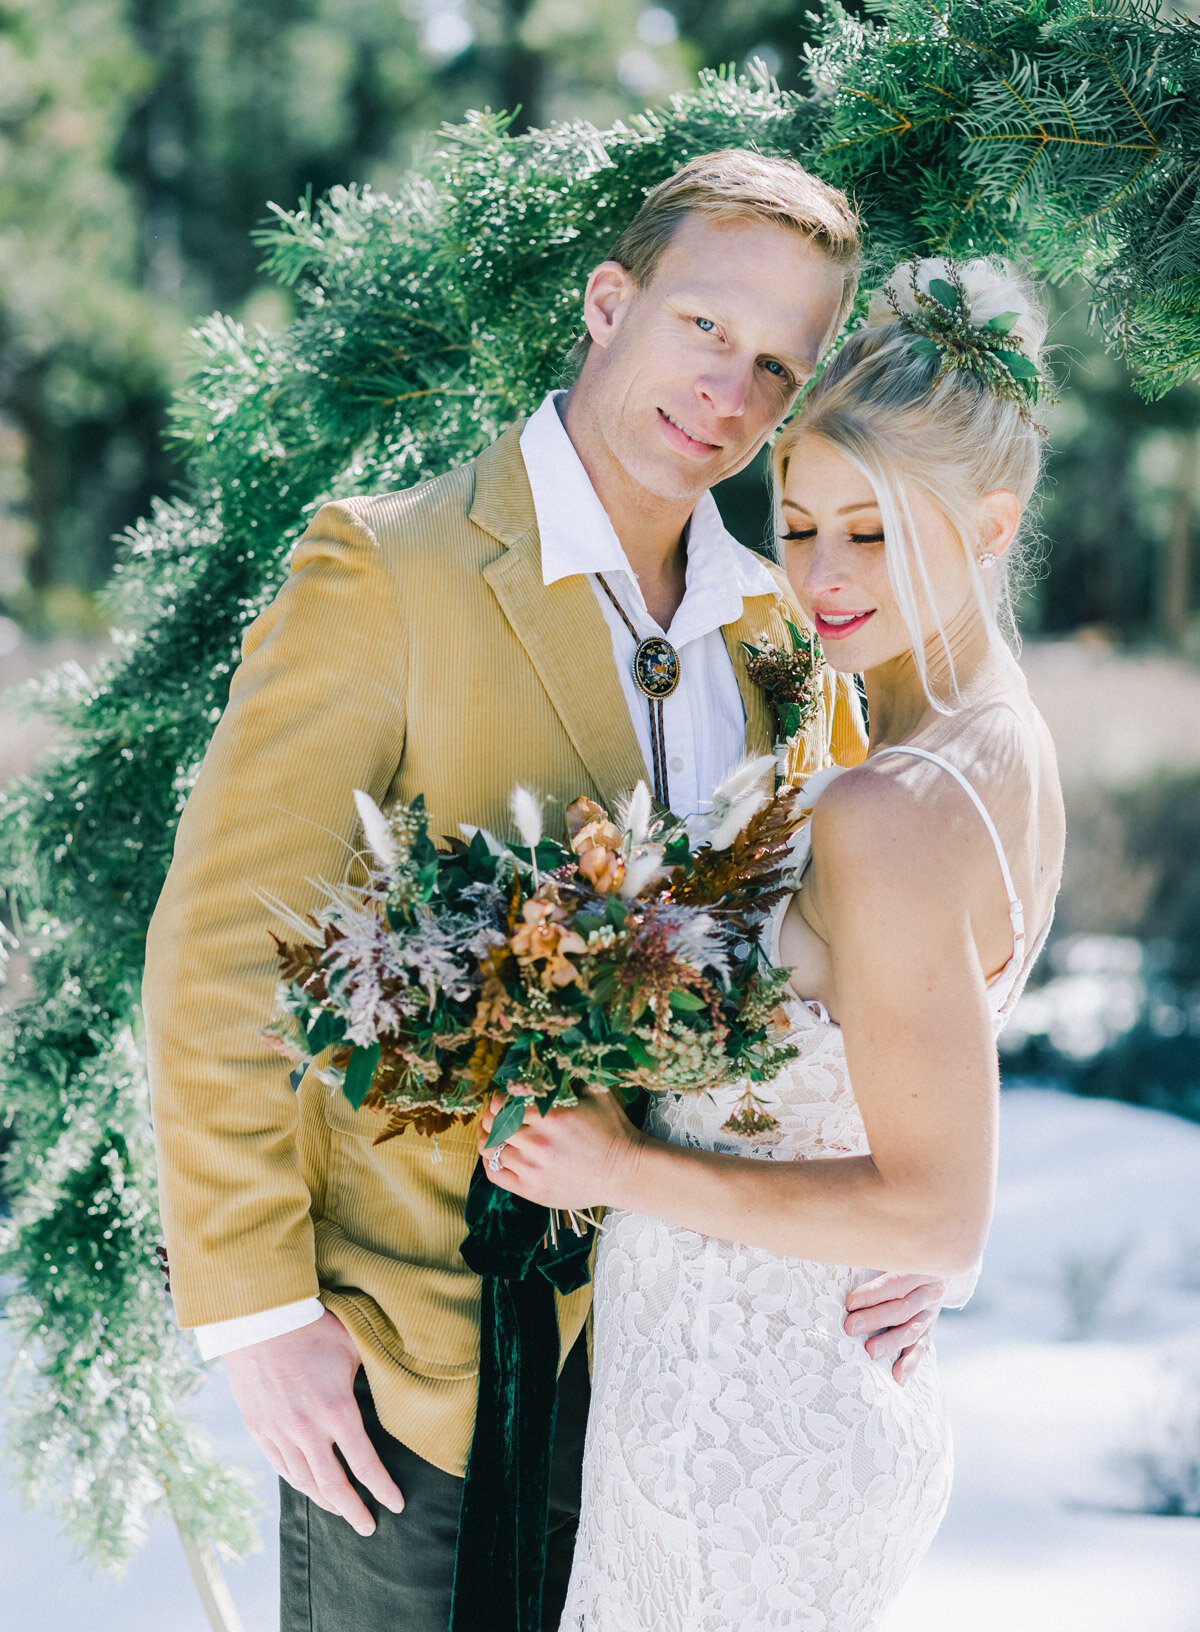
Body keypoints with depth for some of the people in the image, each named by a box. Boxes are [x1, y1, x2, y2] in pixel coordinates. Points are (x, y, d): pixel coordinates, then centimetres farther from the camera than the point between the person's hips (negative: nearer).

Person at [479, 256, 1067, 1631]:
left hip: (740, 1425, -9)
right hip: (837, 1397, 9)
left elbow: (937, 1217, -25)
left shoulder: (884, 816, -26)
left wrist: (627, 1170, -19)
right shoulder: (1008, 750, 3)